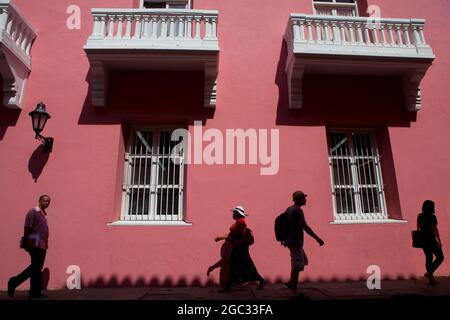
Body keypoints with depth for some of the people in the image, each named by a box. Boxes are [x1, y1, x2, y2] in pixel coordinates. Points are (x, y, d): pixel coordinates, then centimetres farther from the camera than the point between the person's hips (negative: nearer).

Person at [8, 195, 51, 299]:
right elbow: (27, 228, -12)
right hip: (35, 244, -8)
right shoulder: (33, 211, -6)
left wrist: (45, 244, 15)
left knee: (36, 267, 11)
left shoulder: (44, 214, 17)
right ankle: (35, 292, 7)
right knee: (36, 268, -2)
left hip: (42, 245, 8)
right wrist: (26, 243, -17)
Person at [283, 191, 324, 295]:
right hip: (295, 242, -10)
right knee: (297, 265, -2)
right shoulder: (298, 210, -16)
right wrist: (317, 238, -20)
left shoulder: (289, 209, 13)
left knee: (303, 261, 19)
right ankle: (294, 289, 5)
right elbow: (305, 227, -23)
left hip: (290, 240, 10)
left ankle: (291, 282, 21)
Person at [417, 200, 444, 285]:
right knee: (440, 257, 8)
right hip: (431, 240, -7)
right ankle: (429, 273, -4)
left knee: (428, 258, 14)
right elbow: (435, 229, -19)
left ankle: (431, 279, 17)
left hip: (422, 240, 7)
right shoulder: (432, 216, -15)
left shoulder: (420, 216, 6)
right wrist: (439, 241, -15)